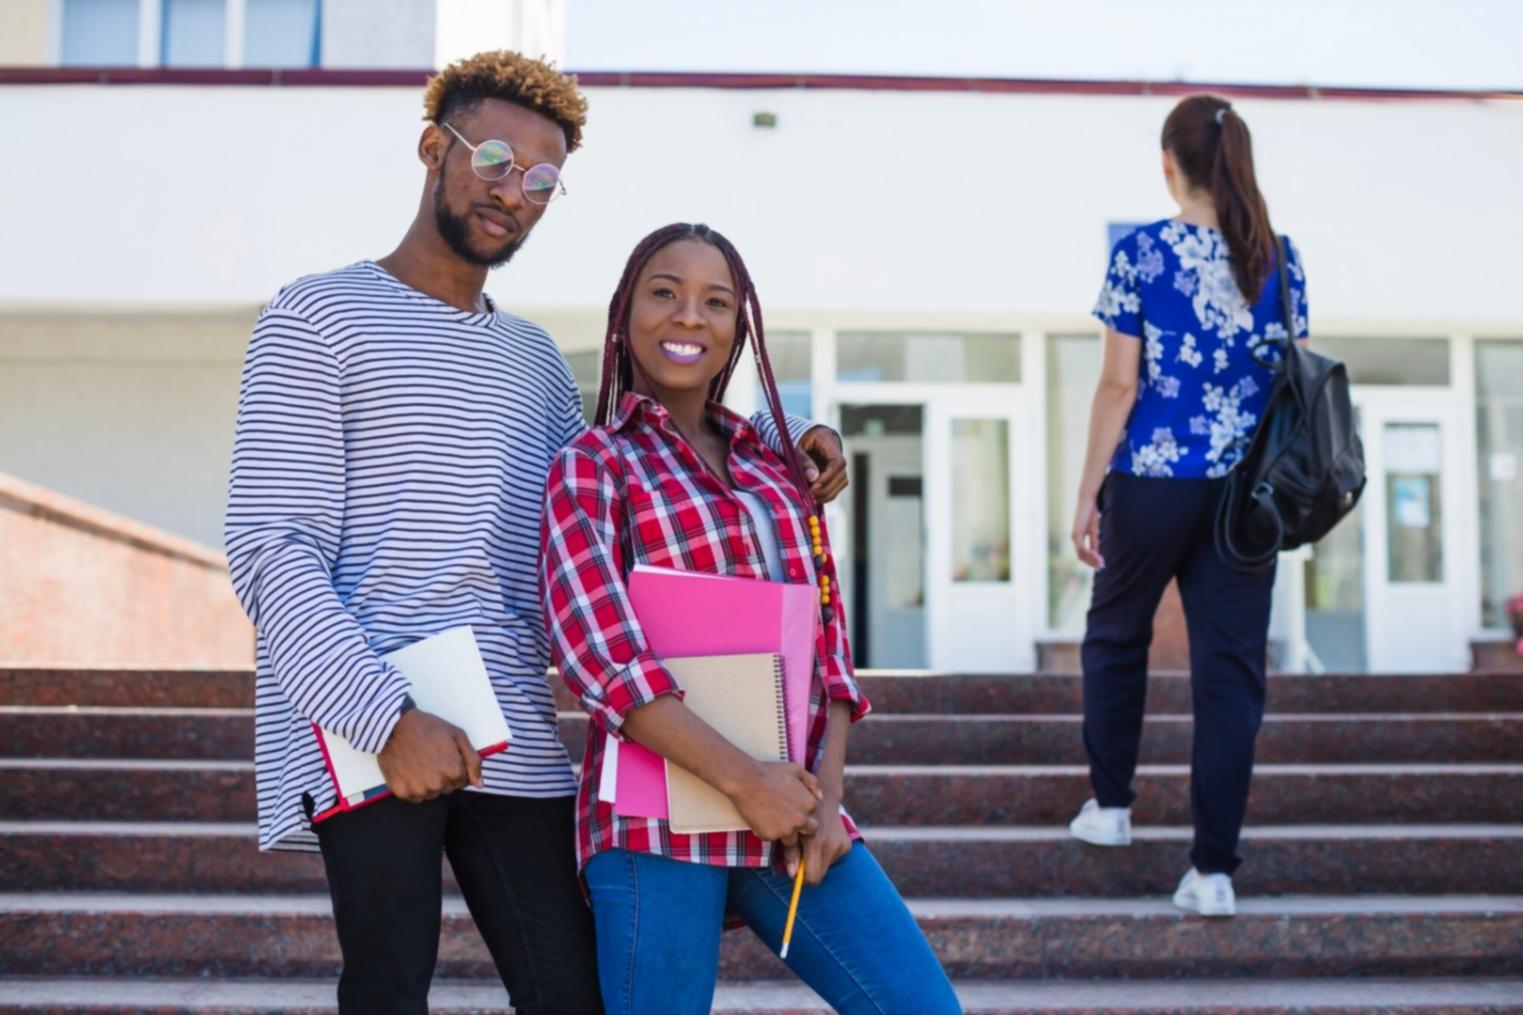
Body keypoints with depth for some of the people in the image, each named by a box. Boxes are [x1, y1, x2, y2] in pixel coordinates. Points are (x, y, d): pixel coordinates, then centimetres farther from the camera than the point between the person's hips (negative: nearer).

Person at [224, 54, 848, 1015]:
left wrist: (781, 446, 12)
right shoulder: (320, 318, 2)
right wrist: (387, 715, -18)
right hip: (369, 730, -5)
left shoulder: (537, 358, 22)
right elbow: (271, 550, -6)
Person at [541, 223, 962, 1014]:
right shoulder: (591, 467, 2)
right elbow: (597, 651, -11)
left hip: (793, 813, 5)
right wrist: (741, 780, -17)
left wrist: (825, 796, -2)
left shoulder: (779, 475, 16)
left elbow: (828, 647, 14)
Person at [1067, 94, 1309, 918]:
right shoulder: (1279, 258, 3)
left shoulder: (1141, 253, -7)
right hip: (1247, 492, 3)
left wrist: (1088, 494, -2)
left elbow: (1120, 384, -8)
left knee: (1116, 633, 21)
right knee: (1230, 664, 4)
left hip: (1152, 482, -2)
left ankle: (1111, 805, 31)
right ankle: (1214, 867, 3)